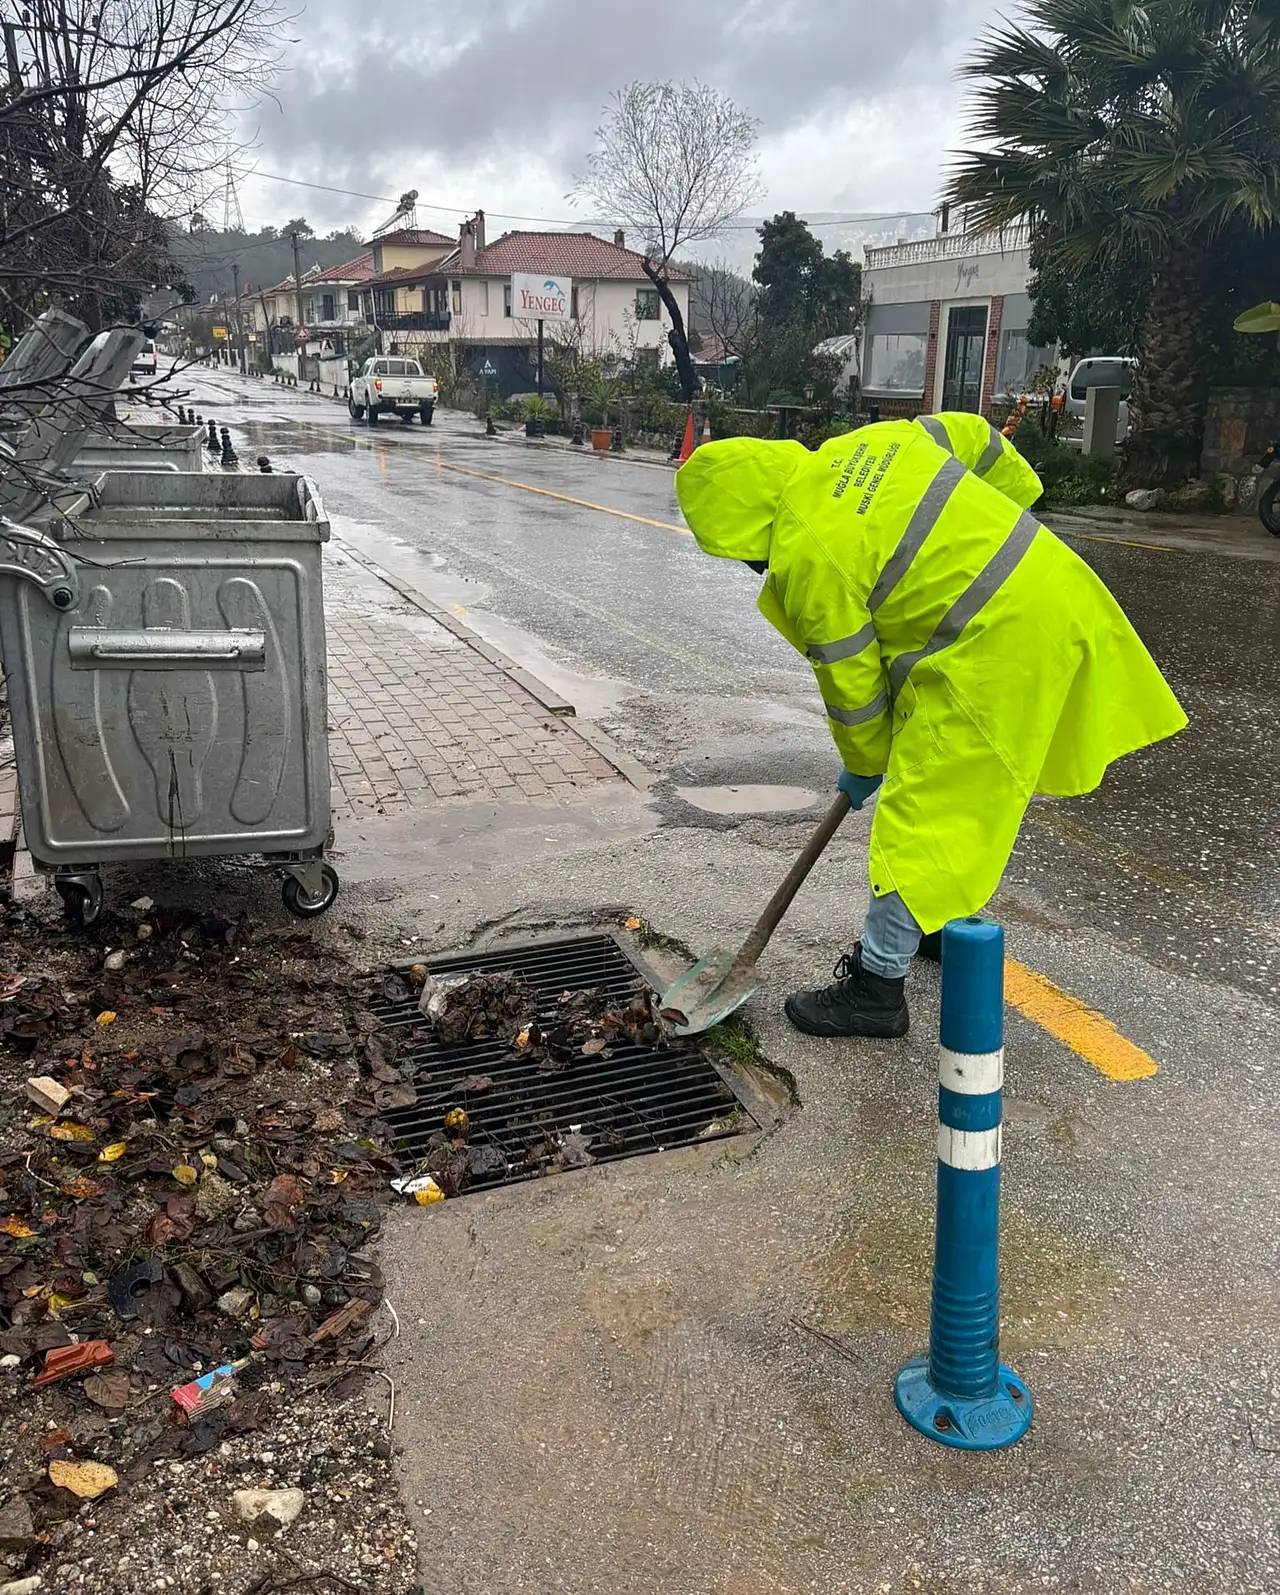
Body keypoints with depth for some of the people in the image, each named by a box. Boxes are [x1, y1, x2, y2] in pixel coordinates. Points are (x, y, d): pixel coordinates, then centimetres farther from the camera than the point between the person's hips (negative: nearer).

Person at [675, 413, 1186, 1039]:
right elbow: (974, 437, 19)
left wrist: (863, 765, 9)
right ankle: (951, 922, 41)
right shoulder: (865, 444, 7)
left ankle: (878, 985, 6)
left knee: (921, 811, -3)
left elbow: (851, 680, -7)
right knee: (968, 785, 24)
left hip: (993, 646, -10)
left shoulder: (804, 557, -16)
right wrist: (1016, 498, 33)